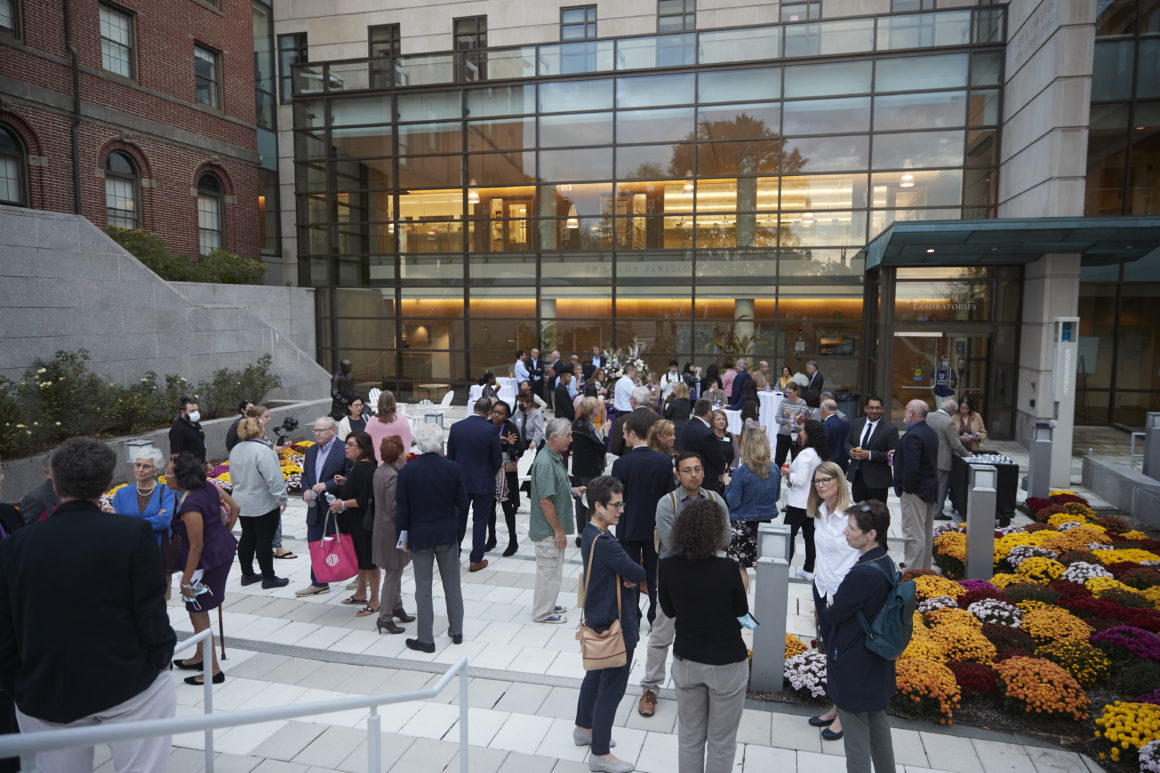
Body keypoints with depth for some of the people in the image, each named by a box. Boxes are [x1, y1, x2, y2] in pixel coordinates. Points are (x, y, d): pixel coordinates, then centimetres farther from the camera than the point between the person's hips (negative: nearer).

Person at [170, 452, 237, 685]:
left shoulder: (190, 507, -27)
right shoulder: (208, 487, -2)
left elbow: (197, 548, -24)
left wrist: (186, 581, -16)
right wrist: (224, 532, 23)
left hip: (209, 559, -10)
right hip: (223, 549, 10)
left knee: (197, 612, 4)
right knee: (198, 608, 23)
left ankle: (213, 669, 13)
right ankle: (200, 657, 39)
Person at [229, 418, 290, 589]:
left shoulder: (235, 450, 4)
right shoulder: (262, 451, -23)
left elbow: (234, 477, 15)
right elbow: (274, 478, -24)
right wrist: (281, 499, -15)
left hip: (242, 503, 8)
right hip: (264, 504, -8)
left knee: (247, 537, 17)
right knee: (264, 540, 1)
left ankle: (247, 574, 27)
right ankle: (268, 578, 9)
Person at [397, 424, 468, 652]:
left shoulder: (407, 470, -12)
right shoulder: (453, 468, -8)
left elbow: (402, 507, -7)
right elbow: (462, 503, -1)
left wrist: (403, 535, 4)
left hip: (420, 534, -1)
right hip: (448, 534, 2)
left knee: (423, 588, 7)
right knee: (452, 583, 15)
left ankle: (426, 639, 15)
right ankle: (456, 631, 26)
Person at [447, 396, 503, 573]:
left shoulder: (456, 427, -5)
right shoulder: (490, 430, -16)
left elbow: (450, 455, 3)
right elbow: (497, 459, -10)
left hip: (460, 481, 3)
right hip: (483, 483, -3)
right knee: (480, 520, 9)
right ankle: (476, 560, 15)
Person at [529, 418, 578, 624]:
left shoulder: (556, 458, 8)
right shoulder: (545, 463, -25)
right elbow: (545, 501, -26)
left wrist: (573, 491, 8)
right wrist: (558, 530, -21)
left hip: (554, 529, 10)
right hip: (548, 529, -10)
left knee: (552, 569, 21)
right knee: (549, 570, 3)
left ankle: (547, 605, 36)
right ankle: (542, 613, 18)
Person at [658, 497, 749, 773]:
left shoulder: (668, 566, -13)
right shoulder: (728, 568, -23)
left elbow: (669, 611, 3)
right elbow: (742, 615, -7)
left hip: (686, 660, 3)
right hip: (726, 664, -3)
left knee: (689, 736, 21)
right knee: (721, 742, 16)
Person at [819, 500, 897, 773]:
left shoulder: (861, 574, -31)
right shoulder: (887, 564, -3)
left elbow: (830, 616, -19)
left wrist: (828, 608, 1)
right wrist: (837, 607, -2)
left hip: (853, 667, -8)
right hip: (879, 664, 8)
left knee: (856, 735, 8)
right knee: (878, 724, 26)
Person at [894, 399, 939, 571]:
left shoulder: (912, 436, -21)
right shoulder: (931, 433, 11)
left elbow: (911, 467, -28)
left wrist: (906, 488, -16)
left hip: (915, 492, -10)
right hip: (931, 490, 10)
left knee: (914, 535, -5)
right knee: (927, 533, 18)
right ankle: (925, 569, 30)